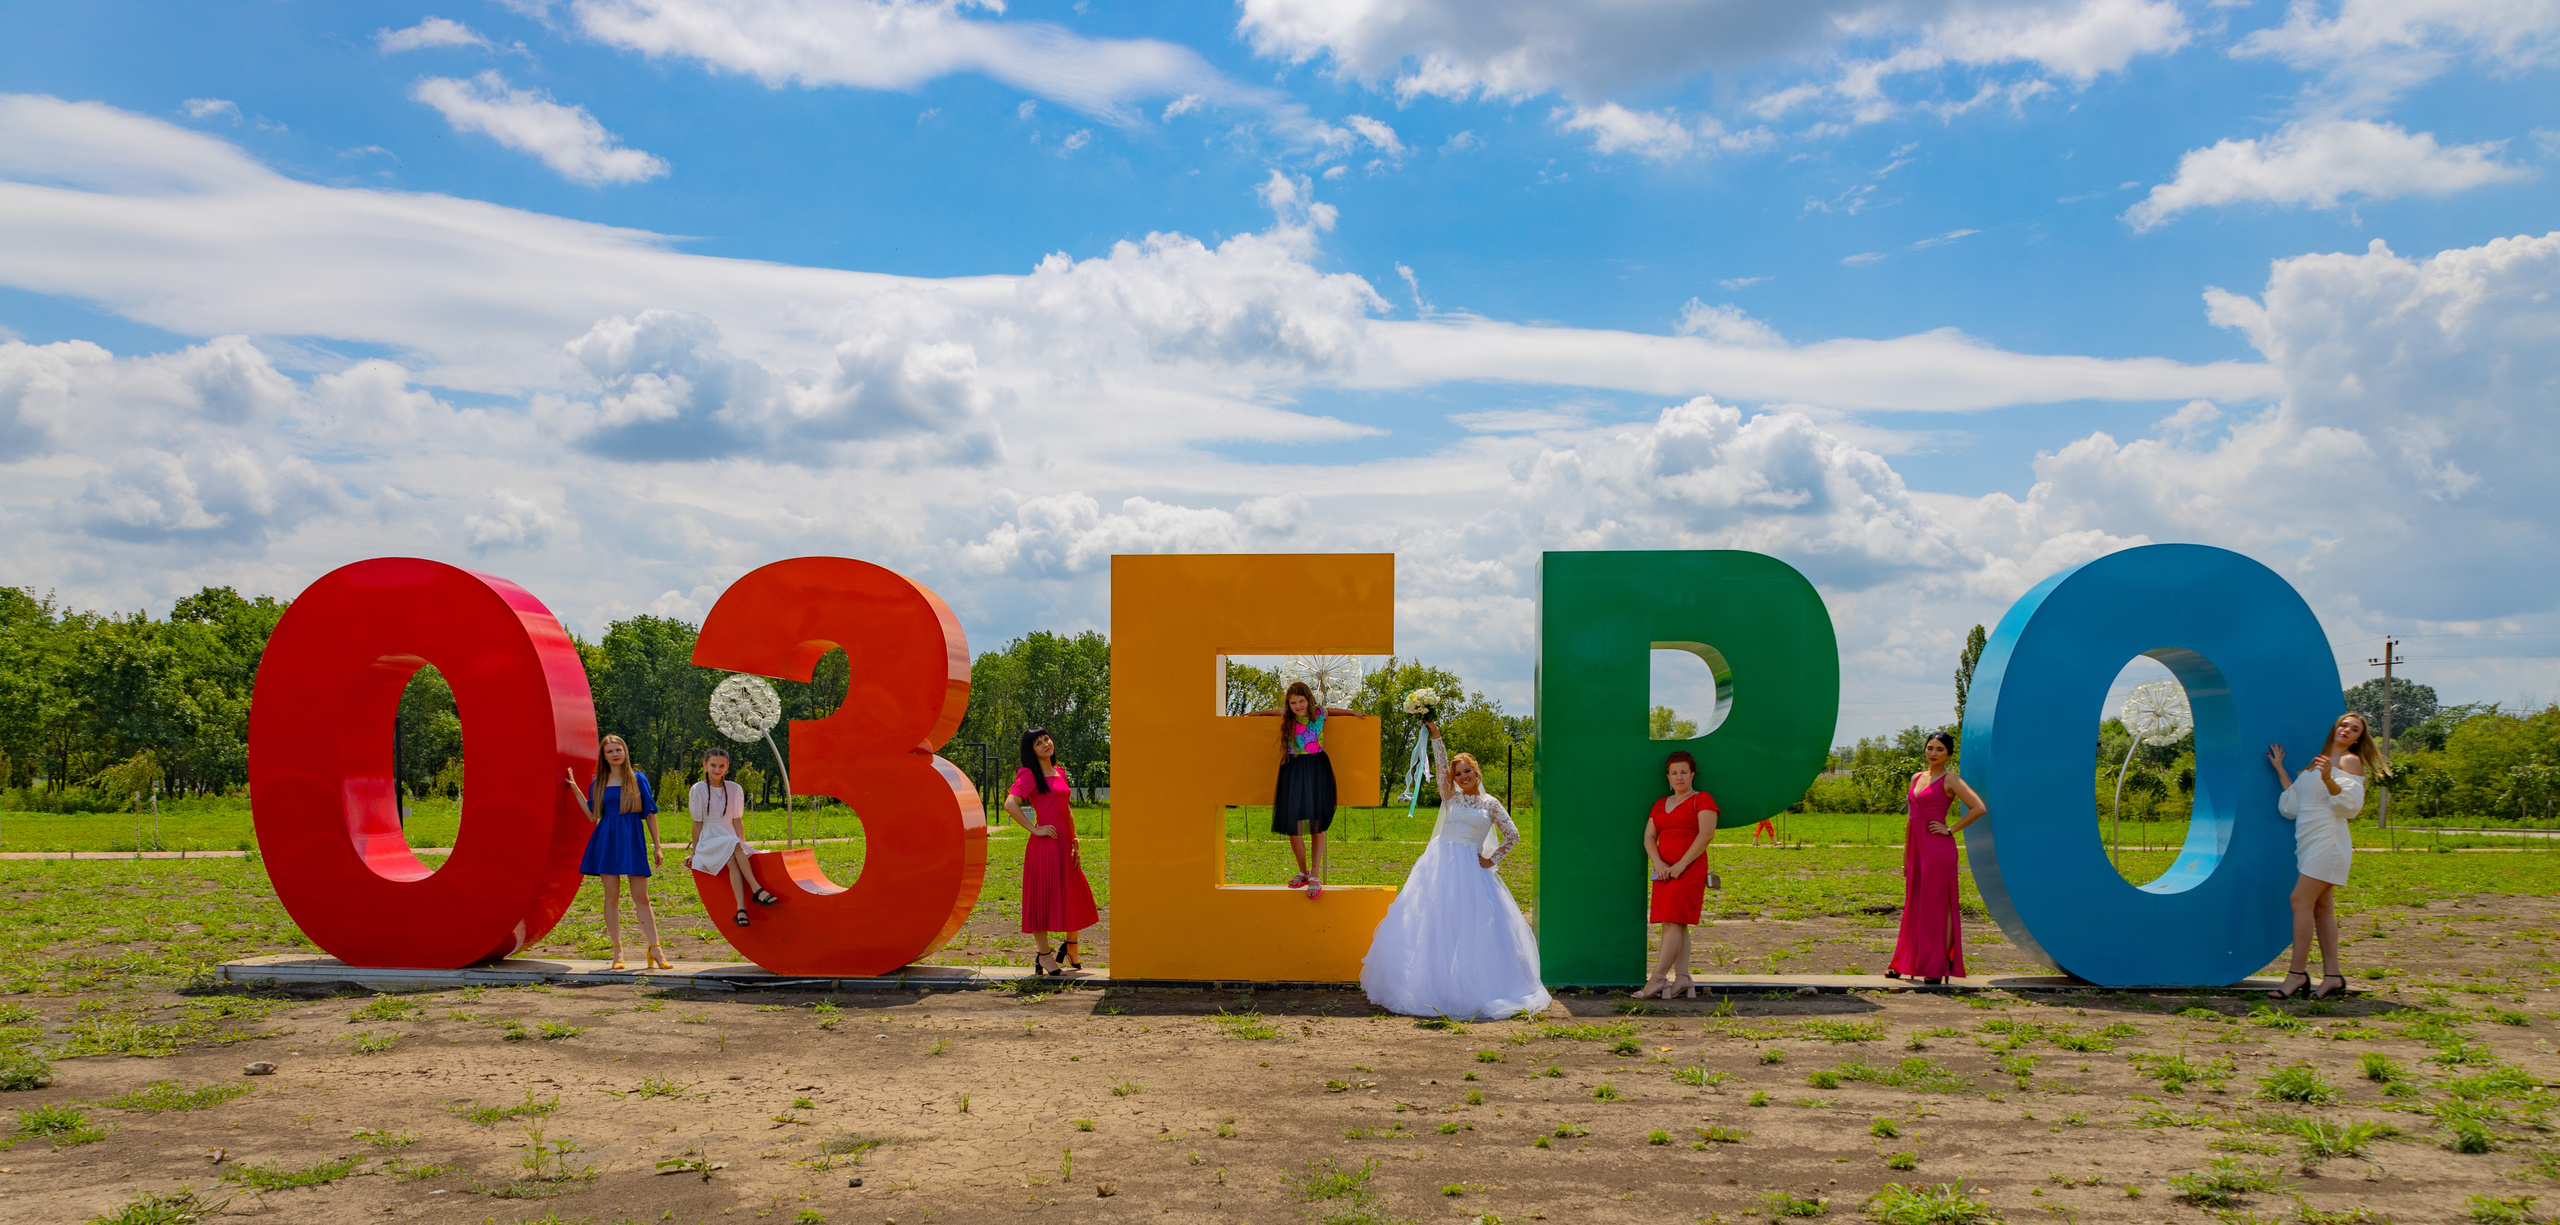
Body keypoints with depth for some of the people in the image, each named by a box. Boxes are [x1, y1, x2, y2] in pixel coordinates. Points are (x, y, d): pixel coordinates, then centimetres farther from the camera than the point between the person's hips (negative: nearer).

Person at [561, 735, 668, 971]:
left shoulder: (638, 779, 4)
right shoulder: (599, 783, 9)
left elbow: (650, 814, 5)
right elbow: (593, 815, 4)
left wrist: (656, 846, 2)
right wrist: (575, 789, 4)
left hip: (633, 840, -1)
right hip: (607, 840, 1)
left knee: (641, 897, -2)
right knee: (611, 896, 1)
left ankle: (655, 950, -1)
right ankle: (617, 952, 6)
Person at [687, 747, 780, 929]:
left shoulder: (735, 789, 10)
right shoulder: (699, 789, 0)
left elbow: (737, 821, 12)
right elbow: (697, 823, 2)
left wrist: (744, 847, 5)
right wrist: (693, 852, 1)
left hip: (729, 837, 3)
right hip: (708, 842, -3)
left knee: (733, 860, -33)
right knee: (733, 846, -35)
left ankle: (741, 910, -46)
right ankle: (757, 890, -45)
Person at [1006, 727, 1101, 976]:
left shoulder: (1060, 773, 16)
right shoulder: (1030, 775, -8)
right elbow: (1010, 804, -20)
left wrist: (1075, 842, 15)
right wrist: (1034, 829, -16)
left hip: (1064, 844, 8)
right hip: (1044, 844, -8)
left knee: (1074, 896, 12)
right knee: (1043, 898, -2)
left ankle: (1071, 949, 27)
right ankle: (1043, 955, 5)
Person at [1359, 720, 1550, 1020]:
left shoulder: (1490, 804, 7)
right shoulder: (1451, 797, 11)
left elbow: (1513, 836, 11)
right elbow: (1440, 763, 1)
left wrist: (1491, 860, 5)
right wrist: (1433, 731, -5)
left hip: (1471, 870, -2)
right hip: (1441, 865, 2)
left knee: (1470, 927, -6)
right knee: (1434, 923, -4)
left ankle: (1471, 989, 0)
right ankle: (1432, 985, -1)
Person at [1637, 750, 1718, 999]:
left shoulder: (1702, 800, 0)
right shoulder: (1660, 804, 18)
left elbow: (1706, 834, -12)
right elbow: (1649, 837, 12)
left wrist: (1681, 864, -16)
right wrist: (1658, 863, -7)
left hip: (1690, 870, -7)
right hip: (1664, 872, 7)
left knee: (1673, 923, -12)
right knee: (1675, 926, 2)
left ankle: (1657, 978, -15)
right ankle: (1683, 979, 3)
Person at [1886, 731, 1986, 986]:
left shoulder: (1949, 780, -4)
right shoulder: (1917, 778, 15)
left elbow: (1978, 808, -14)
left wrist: (1950, 829, -12)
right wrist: (1905, 853, 18)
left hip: (1938, 849, -7)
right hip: (1917, 848, 7)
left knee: (1937, 905, -3)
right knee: (1914, 905, 11)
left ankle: (1939, 967, 2)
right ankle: (1905, 964, 18)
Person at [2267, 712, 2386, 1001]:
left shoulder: (2350, 761, 0)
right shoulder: (2315, 763, 21)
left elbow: (2350, 803, -13)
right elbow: (2292, 807, 21)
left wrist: (2329, 780, -29)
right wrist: (2280, 770, 25)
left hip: (2329, 839, -8)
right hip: (2310, 842, 8)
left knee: (2301, 901, -14)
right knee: (2321, 907, 5)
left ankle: (2298, 972, -15)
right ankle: (2332, 975, 5)